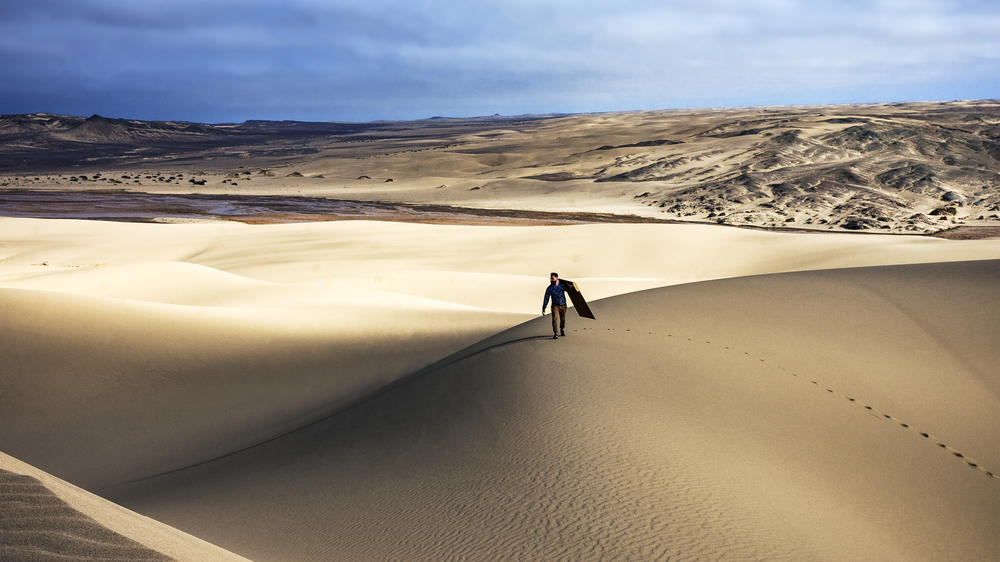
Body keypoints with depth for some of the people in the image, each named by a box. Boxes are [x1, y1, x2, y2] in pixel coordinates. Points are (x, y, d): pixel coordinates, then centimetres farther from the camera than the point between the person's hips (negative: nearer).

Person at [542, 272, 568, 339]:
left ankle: (562, 329, 42)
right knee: (555, 319, -18)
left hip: (563, 305, 2)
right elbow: (546, 299, -8)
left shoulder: (562, 285, -7)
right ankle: (556, 334, -15)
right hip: (555, 305, -2)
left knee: (563, 319, 15)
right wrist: (543, 308, -8)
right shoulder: (549, 288, -11)